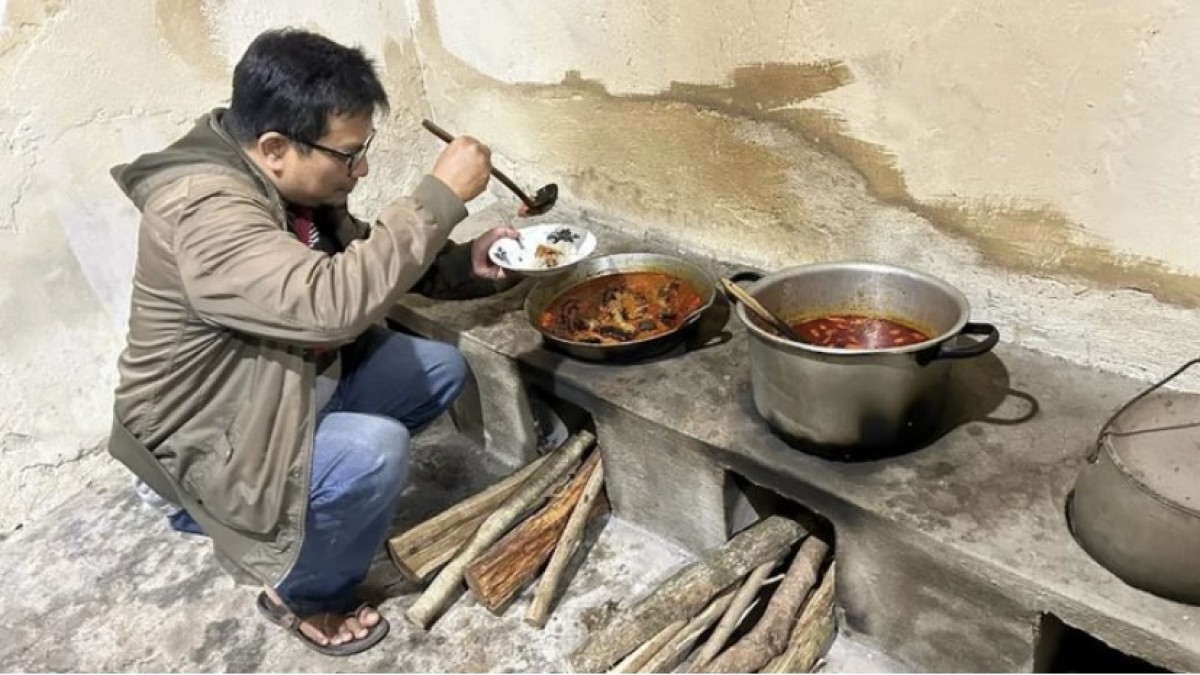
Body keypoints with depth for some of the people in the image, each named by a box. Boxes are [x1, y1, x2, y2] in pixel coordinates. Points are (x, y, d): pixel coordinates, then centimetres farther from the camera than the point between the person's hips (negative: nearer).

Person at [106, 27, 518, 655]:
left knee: (440, 368, 5)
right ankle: (303, 595, 0)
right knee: (375, 450, -32)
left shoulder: (290, 181, -3)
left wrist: (468, 261, -9)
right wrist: (441, 195, -37)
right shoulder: (204, 211, -32)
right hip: (203, 438, -9)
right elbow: (333, 302, -43)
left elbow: (367, 263, 8)